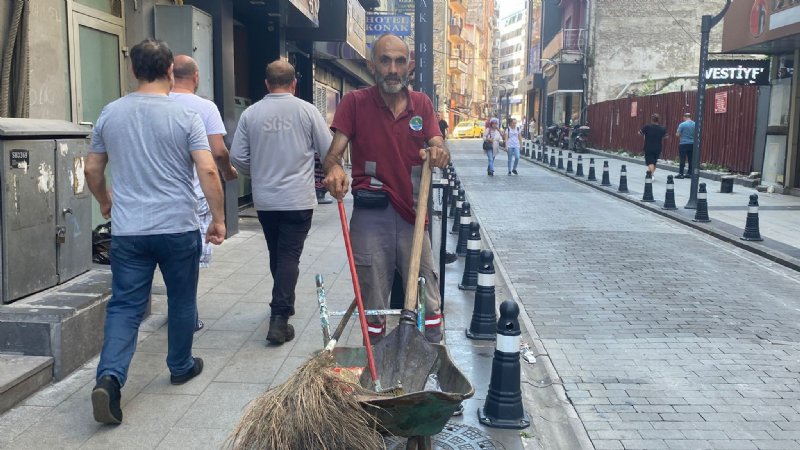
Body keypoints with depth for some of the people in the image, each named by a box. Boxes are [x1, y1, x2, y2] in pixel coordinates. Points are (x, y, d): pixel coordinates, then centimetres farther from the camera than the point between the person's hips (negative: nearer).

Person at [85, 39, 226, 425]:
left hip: (127, 231, 2)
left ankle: (109, 376, -11)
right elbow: (208, 170, -14)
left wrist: (105, 202, 29)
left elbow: (91, 169, 11)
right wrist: (218, 219, -5)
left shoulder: (110, 113, 4)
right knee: (182, 301, 15)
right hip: (178, 229, -2)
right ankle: (181, 367, 30)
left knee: (124, 305, 6)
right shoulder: (185, 115, -7)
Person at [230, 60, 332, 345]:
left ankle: (283, 304, 35)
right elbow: (329, 152, -3)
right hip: (298, 198, -3)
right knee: (289, 255, 0)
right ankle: (280, 317, -8)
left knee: (276, 254, 19)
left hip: (264, 200, 3)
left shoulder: (250, 113, -1)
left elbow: (237, 158, 1)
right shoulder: (307, 110, -6)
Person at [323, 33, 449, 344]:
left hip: (412, 213, 2)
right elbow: (334, 152, -6)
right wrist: (333, 168, -30)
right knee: (373, 303, 7)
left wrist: (439, 153, -24)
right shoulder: (355, 102, 0)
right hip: (370, 216, -2)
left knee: (428, 300, 6)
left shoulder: (422, 104, 8)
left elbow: (440, 149, 2)